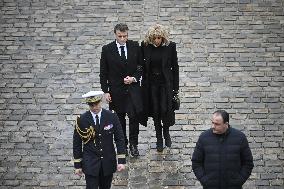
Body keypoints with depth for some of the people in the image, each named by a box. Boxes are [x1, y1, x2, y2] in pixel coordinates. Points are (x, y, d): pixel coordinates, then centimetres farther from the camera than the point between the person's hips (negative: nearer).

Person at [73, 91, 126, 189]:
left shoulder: (112, 117, -6)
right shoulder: (82, 120, -8)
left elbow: (119, 139, -2)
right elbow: (77, 143, -1)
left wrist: (121, 161, -8)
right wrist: (77, 165, 0)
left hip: (108, 162, 2)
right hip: (90, 163, -2)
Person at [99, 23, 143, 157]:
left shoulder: (135, 46, -2)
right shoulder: (107, 49, -6)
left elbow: (141, 65, 6)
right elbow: (103, 72, -1)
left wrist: (134, 78, -11)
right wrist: (105, 91, -4)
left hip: (133, 87, 0)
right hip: (116, 89, 0)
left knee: (134, 116, -8)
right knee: (120, 118, 11)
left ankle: (133, 144, 11)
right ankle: (123, 144, 27)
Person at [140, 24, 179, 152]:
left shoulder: (170, 46, -9)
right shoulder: (145, 46, -6)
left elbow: (175, 67, -2)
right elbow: (140, 63, 4)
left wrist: (176, 88, -1)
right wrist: (143, 82, 1)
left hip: (166, 83, -1)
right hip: (151, 83, 2)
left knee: (165, 110, -8)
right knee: (155, 111, 7)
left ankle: (166, 132, 23)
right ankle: (159, 139, 23)